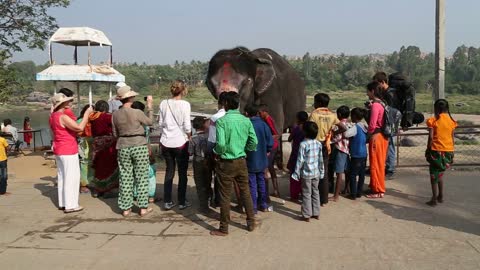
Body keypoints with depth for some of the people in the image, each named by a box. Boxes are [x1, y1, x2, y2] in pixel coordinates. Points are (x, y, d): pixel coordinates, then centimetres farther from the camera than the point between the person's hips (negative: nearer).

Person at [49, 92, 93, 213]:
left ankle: (62, 203, 22)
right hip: (68, 151, -10)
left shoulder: (53, 116, 9)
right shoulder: (63, 117, -20)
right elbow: (79, 127, -26)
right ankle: (70, 205, -3)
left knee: (62, 176, 15)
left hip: (59, 150, 10)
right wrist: (87, 113, -17)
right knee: (71, 177, -5)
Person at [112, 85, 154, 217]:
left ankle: (125, 208, 14)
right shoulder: (137, 113, -15)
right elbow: (150, 122, 2)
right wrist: (149, 106, 9)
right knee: (142, 178, 6)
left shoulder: (115, 115, -1)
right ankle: (143, 207, 9)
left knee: (125, 178, 10)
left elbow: (115, 133, 7)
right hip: (139, 146, -4)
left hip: (123, 147, 4)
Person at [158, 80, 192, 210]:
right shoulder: (185, 104, -11)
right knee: (182, 173, 10)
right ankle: (182, 202, 16)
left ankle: (167, 202, 17)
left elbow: (160, 123, 6)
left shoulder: (164, 103, 1)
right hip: (180, 142, -4)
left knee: (169, 171, 14)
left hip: (166, 142, 4)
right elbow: (187, 126, -12)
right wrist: (189, 137, 4)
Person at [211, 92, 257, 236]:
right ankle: (251, 223, 25)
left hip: (226, 163, -4)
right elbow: (254, 142, 1)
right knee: (245, 192, 16)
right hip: (241, 161, 4)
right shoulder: (246, 120, -1)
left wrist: (216, 152, -2)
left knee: (225, 196, 5)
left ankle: (224, 228, 14)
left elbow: (221, 144, -22)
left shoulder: (221, 121, -15)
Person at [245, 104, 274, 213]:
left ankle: (253, 207, 10)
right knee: (261, 182, 18)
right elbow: (270, 141, -4)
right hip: (262, 160, 4)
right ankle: (263, 205, 26)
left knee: (252, 184, 4)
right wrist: (267, 151, 13)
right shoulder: (263, 124, -5)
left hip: (250, 160, -4)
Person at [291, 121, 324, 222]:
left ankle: (306, 215, 9)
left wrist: (296, 173, -7)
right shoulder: (319, 144, 0)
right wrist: (321, 172, 16)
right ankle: (316, 213, 23)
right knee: (315, 192, 15)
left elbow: (300, 161, -15)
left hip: (306, 174, -5)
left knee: (306, 194, 3)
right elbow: (321, 160, 6)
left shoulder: (303, 144, -17)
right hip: (316, 173, 5)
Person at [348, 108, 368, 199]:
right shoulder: (365, 126, 6)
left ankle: (353, 194, 2)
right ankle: (359, 192, 20)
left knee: (353, 175, 0)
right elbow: (367, 139, 14)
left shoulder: (355, 127, -15)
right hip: (364, 154, 8)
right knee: (362, 174, 13)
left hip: (356, 155, -8)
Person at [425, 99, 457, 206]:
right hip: (448, 151, 5)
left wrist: (428, 150, -1)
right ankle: (440, 196, 25)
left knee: (434, 175, 4)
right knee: (440, 174, 21)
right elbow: (452, 138, 8)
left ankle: (434, 199, 1)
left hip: (436, 150, -5)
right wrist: (451, 153, 15)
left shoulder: (433, 120, -9)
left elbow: (430, 137, -11)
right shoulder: (451, 121, 4)